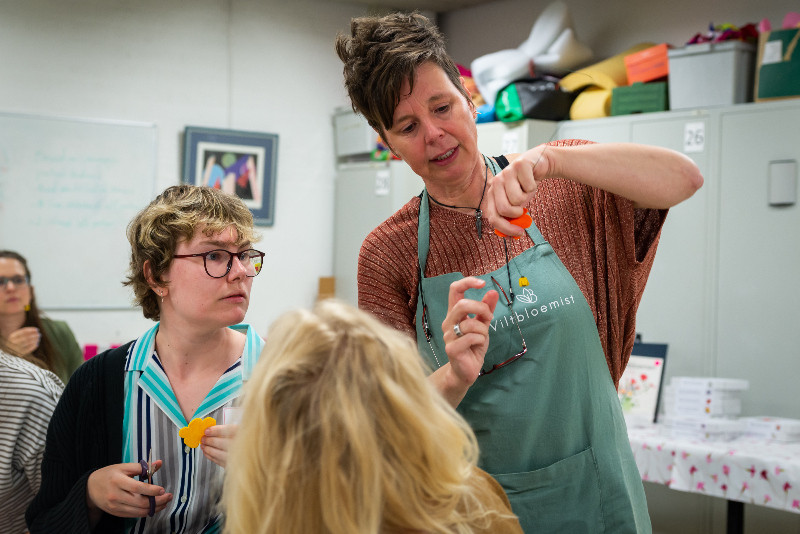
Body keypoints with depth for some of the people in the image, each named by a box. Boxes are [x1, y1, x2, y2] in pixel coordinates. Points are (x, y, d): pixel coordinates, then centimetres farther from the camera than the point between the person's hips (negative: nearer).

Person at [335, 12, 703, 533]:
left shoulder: (559, 190, -5)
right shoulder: (386, 255, -7)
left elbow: (684, 178, -20)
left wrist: (551, 157, -33)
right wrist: (454, 378, -29)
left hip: (592, 490, 1)